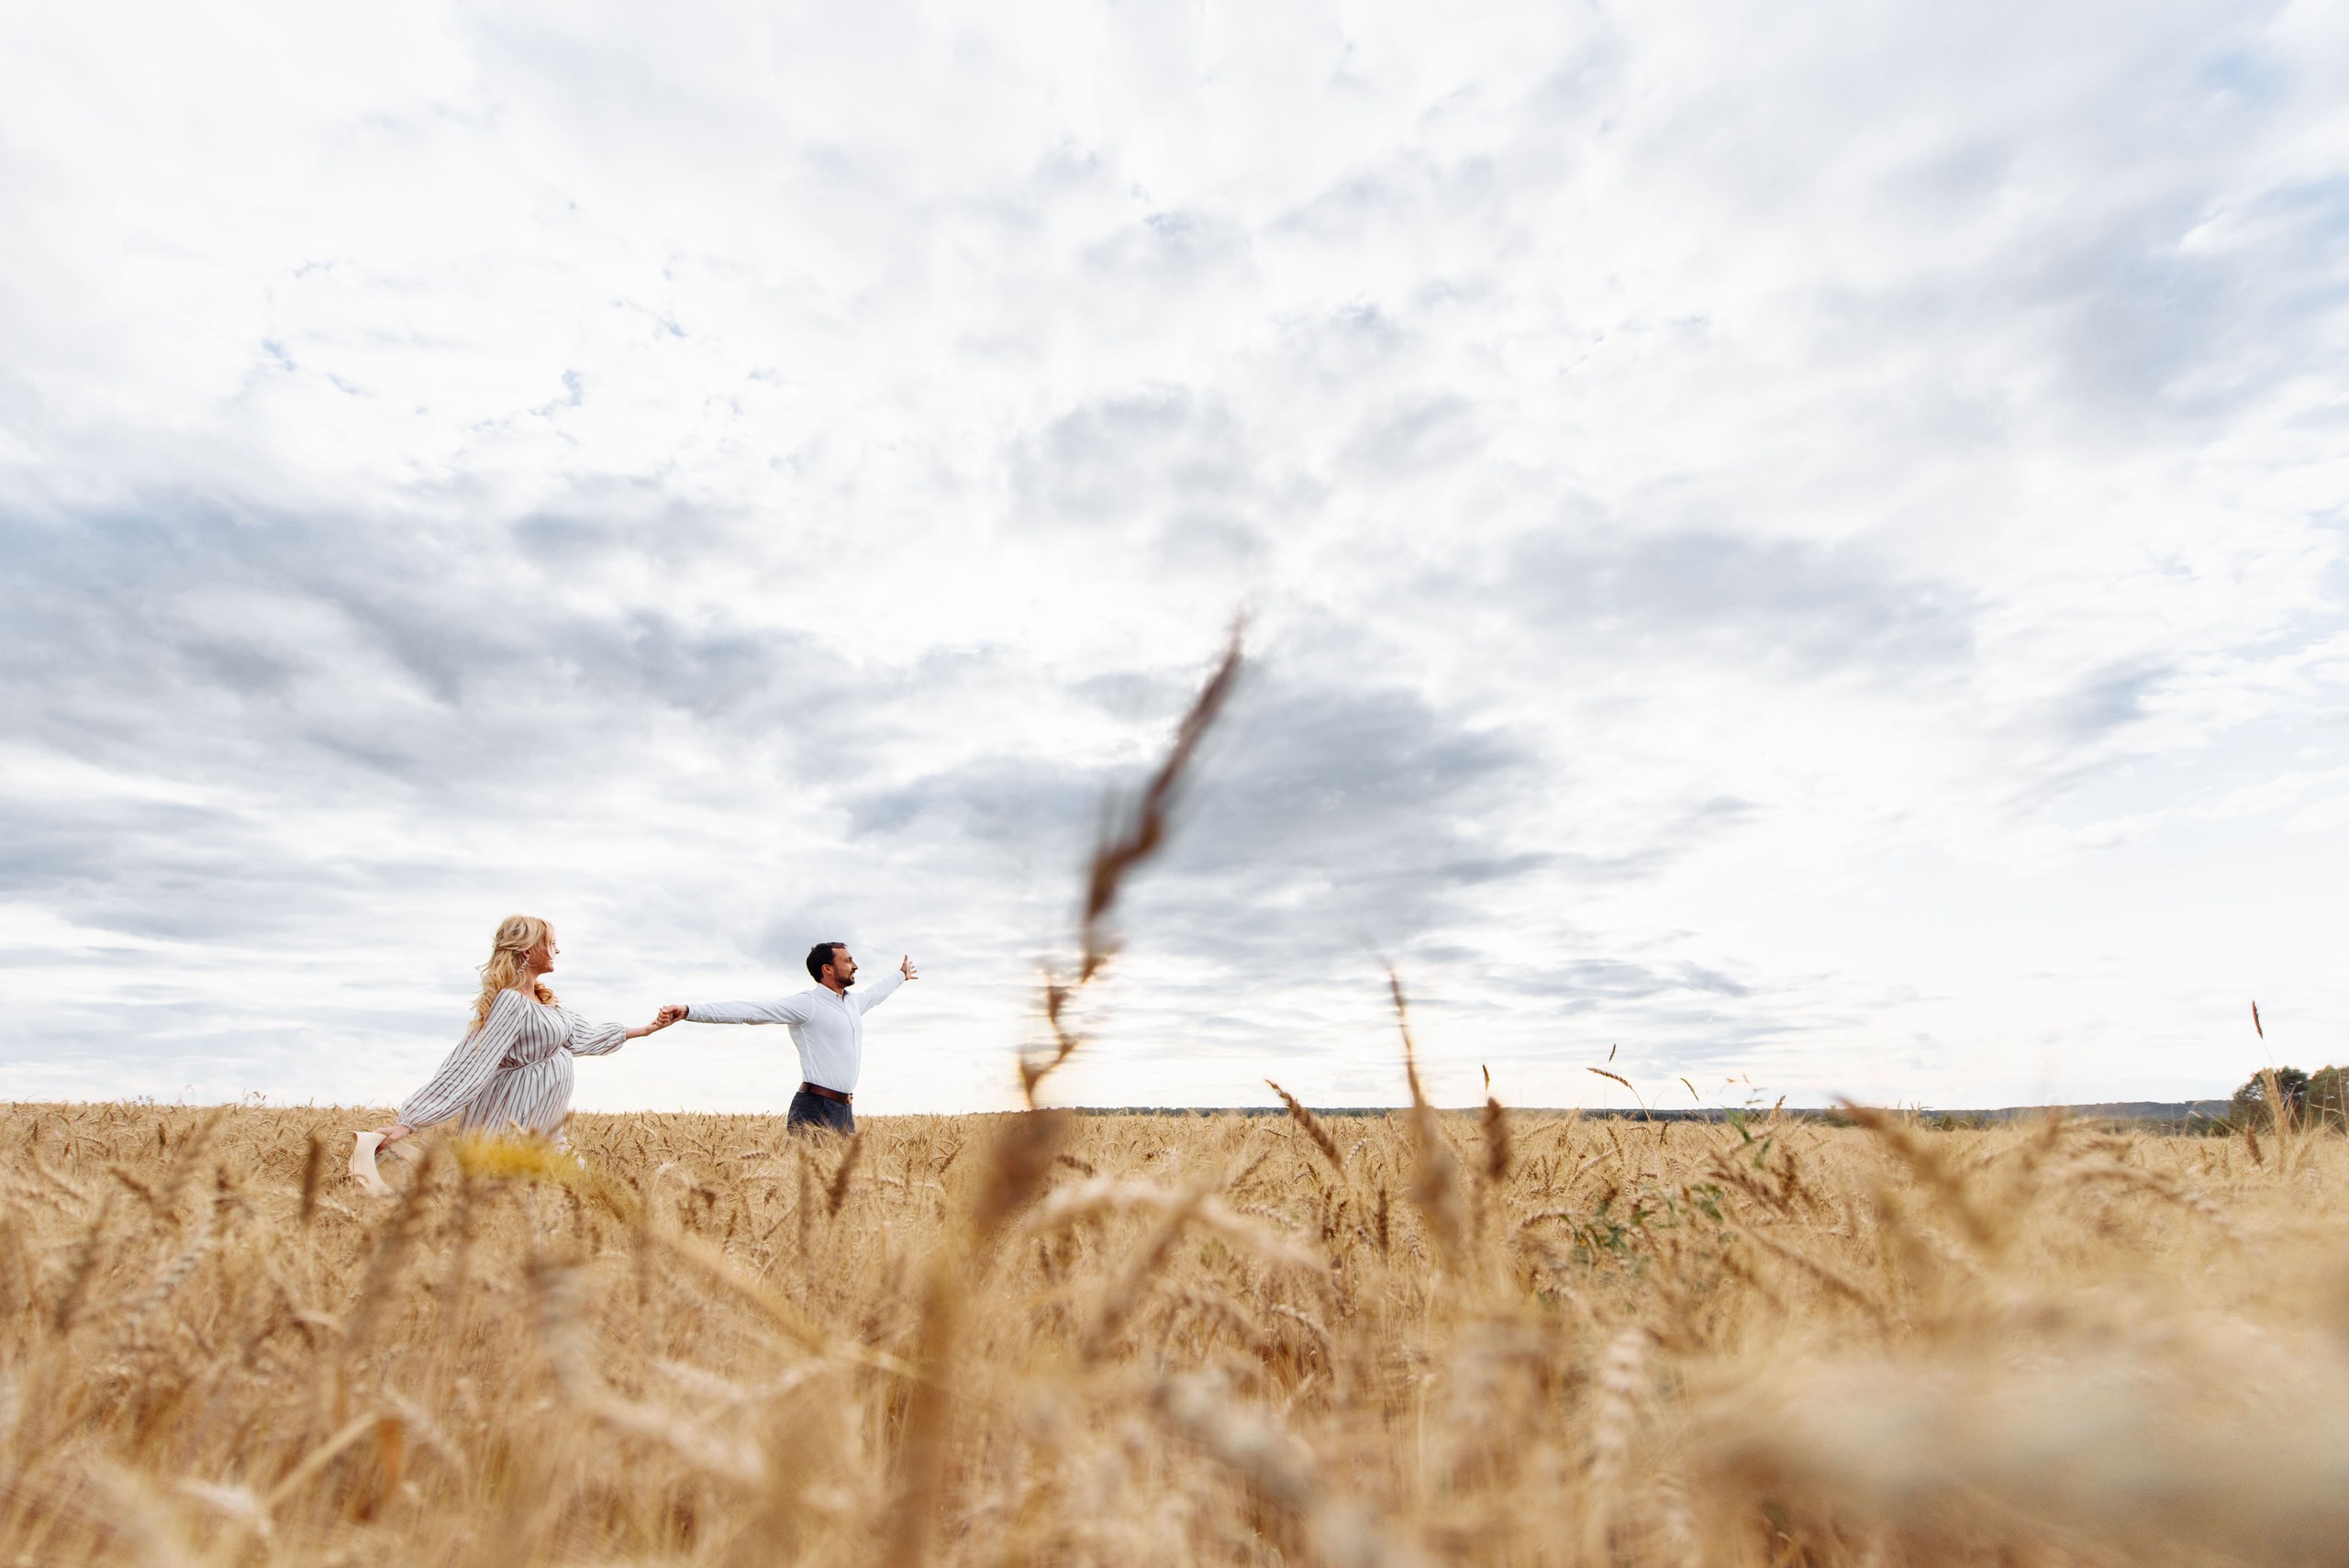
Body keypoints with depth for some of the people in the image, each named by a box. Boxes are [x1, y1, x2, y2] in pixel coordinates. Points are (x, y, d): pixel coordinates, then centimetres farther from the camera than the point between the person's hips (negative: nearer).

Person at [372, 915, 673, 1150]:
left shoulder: (542, 998, 9)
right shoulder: (511, 1002, -20)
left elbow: (581, 1036, 19)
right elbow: (467, 1067, -24)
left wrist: (644, 1030, 24)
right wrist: (408, 1123, -27)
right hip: (509, 1126, -9)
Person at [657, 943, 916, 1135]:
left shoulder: (853, 1004, 16)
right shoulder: (807, 1003, -9)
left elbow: (875, 994, 39)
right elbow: (751, 1010, -19)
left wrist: (901, 976, 58)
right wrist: (689, 1009, -29)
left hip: (845, 1110, 8)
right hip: (815, 1108, -8)